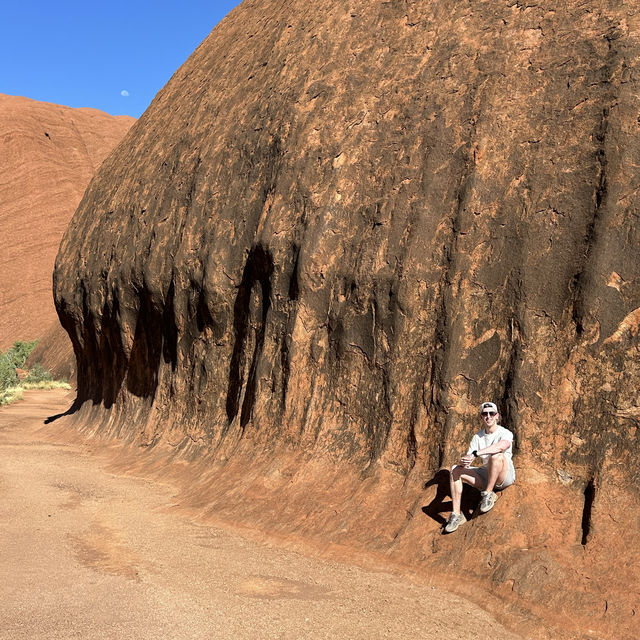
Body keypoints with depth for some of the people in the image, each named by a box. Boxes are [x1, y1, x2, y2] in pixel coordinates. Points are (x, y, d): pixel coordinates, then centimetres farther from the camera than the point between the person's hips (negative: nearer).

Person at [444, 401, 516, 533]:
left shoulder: (505, 433, -9)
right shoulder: (478, 437, 8)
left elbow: (502, 446, -35)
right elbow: (468, 457, 1)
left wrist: (475, 454, -39)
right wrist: (463, 461, -26)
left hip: (505, 477, -5)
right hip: (485, 476, 5)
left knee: (496, 455, -35)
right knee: (456, 469, -15)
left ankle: (489, 494, -23)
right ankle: (456, 514, -16)